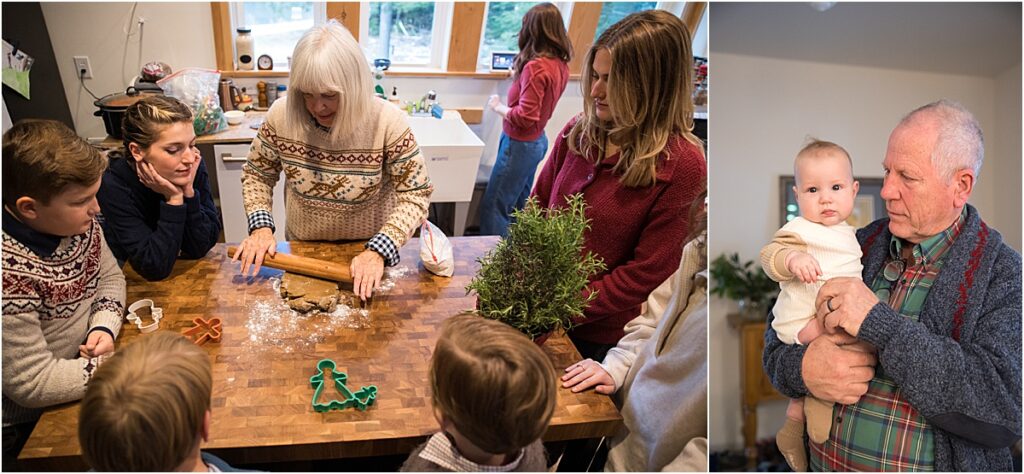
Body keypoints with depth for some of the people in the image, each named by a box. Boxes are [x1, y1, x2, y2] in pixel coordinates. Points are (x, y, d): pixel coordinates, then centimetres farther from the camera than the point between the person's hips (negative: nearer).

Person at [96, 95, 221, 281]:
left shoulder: (194, 167, -12)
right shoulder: (114, 185, -20)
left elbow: (200, 248, -12)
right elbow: (155, 268, -22)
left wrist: (189, 192, -23)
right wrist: (173, 201, -25)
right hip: (132, 280, -2)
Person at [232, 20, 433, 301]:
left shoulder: (388, 122, -26)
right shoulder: (282, 115, -17)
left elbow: (415, 194, -21)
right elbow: (257, 174, -1)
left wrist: (378, 252, -31)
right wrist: (261, 227, -17)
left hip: (367, 251, -3)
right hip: (302, 250, 3)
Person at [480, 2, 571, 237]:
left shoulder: (536, 67, -23)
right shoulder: (560, 65, 3)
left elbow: (524, 117, -25)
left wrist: (498, 106, -9)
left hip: (520, 144, -9)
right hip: (538, 141, 9)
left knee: (494, 207, 0)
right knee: (520, 205, 20)